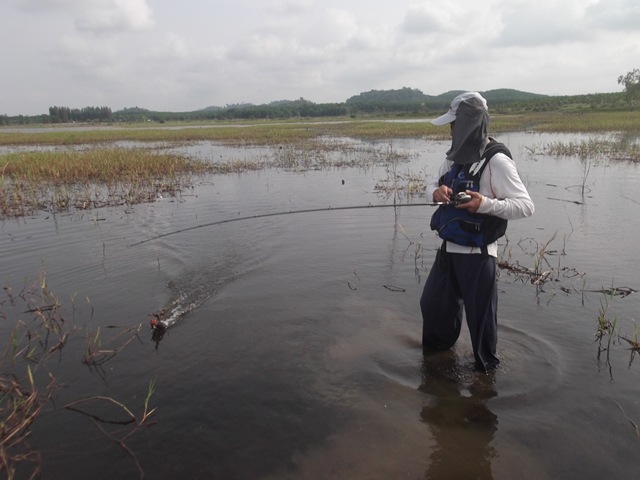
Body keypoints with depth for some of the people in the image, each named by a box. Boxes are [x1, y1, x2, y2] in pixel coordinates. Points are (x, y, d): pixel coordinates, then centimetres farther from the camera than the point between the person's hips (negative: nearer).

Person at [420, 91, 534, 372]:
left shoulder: (496, 161, -17)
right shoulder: (456, 156, 7)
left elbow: (526, 206, -19)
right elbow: (431, 185, 16)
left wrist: (486, 204, -32)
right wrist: (436, 192, -7)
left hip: (477, 253, -8)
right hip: (448, 249, 8)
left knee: (480, 314, 5)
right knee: (433, 303, 20)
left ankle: (486, 365, 29)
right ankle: (436, 351, 44)